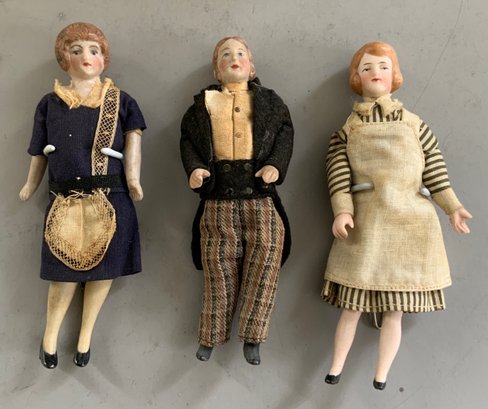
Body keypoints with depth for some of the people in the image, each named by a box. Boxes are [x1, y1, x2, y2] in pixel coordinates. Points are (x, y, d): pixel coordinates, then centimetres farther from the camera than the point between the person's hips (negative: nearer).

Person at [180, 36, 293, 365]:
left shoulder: (268, 100, 14)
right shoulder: (203, 103, 13)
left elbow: (285, 132, 7)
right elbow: (188, 138, 10)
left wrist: (276, 165, -10)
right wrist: (194, 168, -8)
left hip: (260, 193, 0)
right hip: (219, 196, 0)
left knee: (267, 253, -11)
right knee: (219, 265, 4)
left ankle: (252, 336, 3)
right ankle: (212, 336, 20)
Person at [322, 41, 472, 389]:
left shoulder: (415, 125, 12)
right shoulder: (347, 130, 8)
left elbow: (434, 169, 9)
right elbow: (338, 175, -3)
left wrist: (452, 207, 2)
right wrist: (342, 211, -16)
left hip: (410, 221, 2)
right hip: (366, 222, -1)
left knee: (395, 309, 7)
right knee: (353, 305, 3)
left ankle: (381, 376, 22)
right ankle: (336, 369, 21)